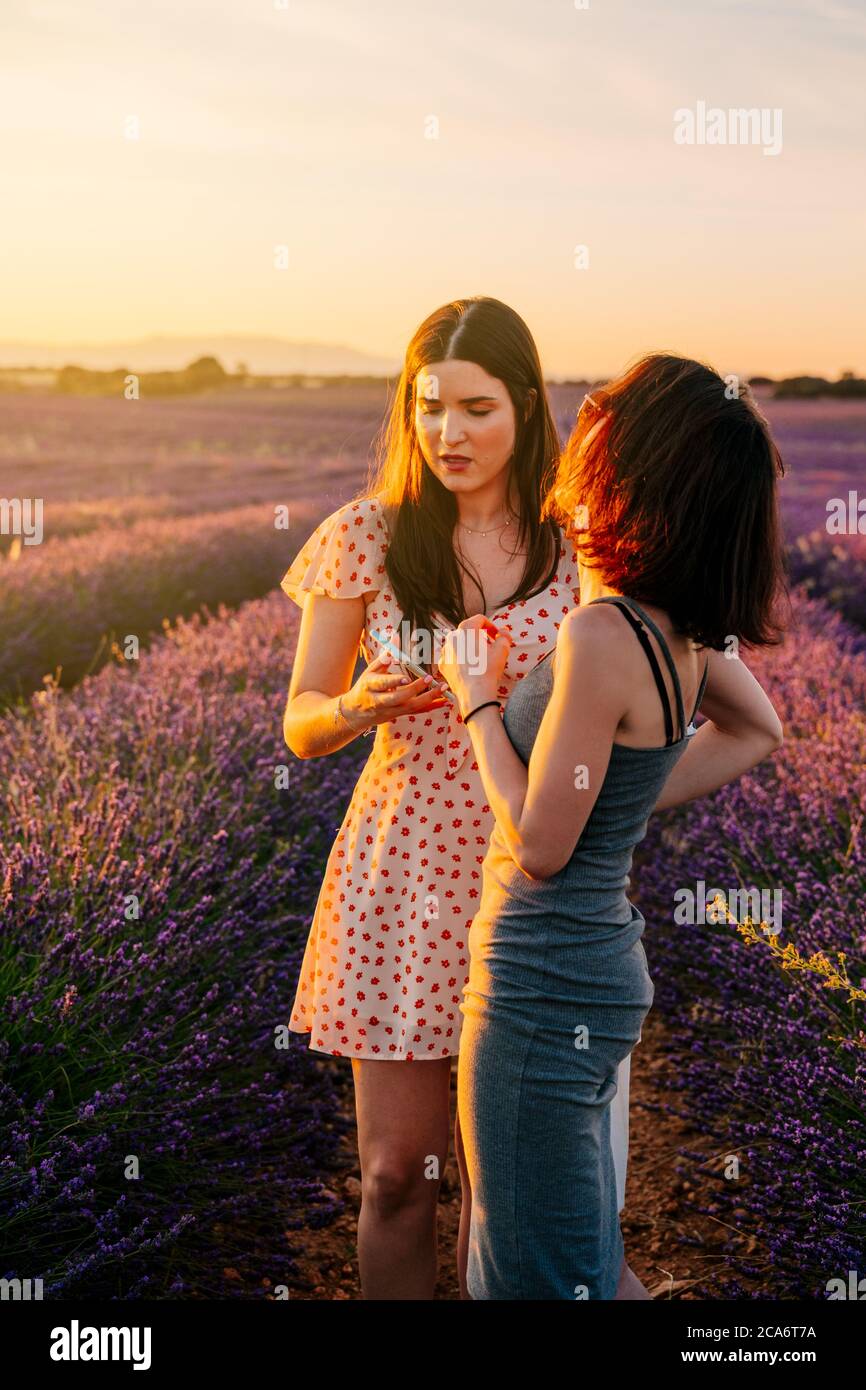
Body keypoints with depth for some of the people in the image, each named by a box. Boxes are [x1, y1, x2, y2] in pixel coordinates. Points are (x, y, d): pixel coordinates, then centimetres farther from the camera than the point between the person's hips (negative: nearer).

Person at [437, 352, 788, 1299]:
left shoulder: (600, 638, -25)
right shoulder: (677, 627, 0)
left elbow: (538, 848, -21)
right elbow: (756, 730, 18)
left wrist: (478, 702, -9)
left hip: (545, 986, -9)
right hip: (599, 966, 9)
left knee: (533, 1277, 8)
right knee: (582, 1262, 23)